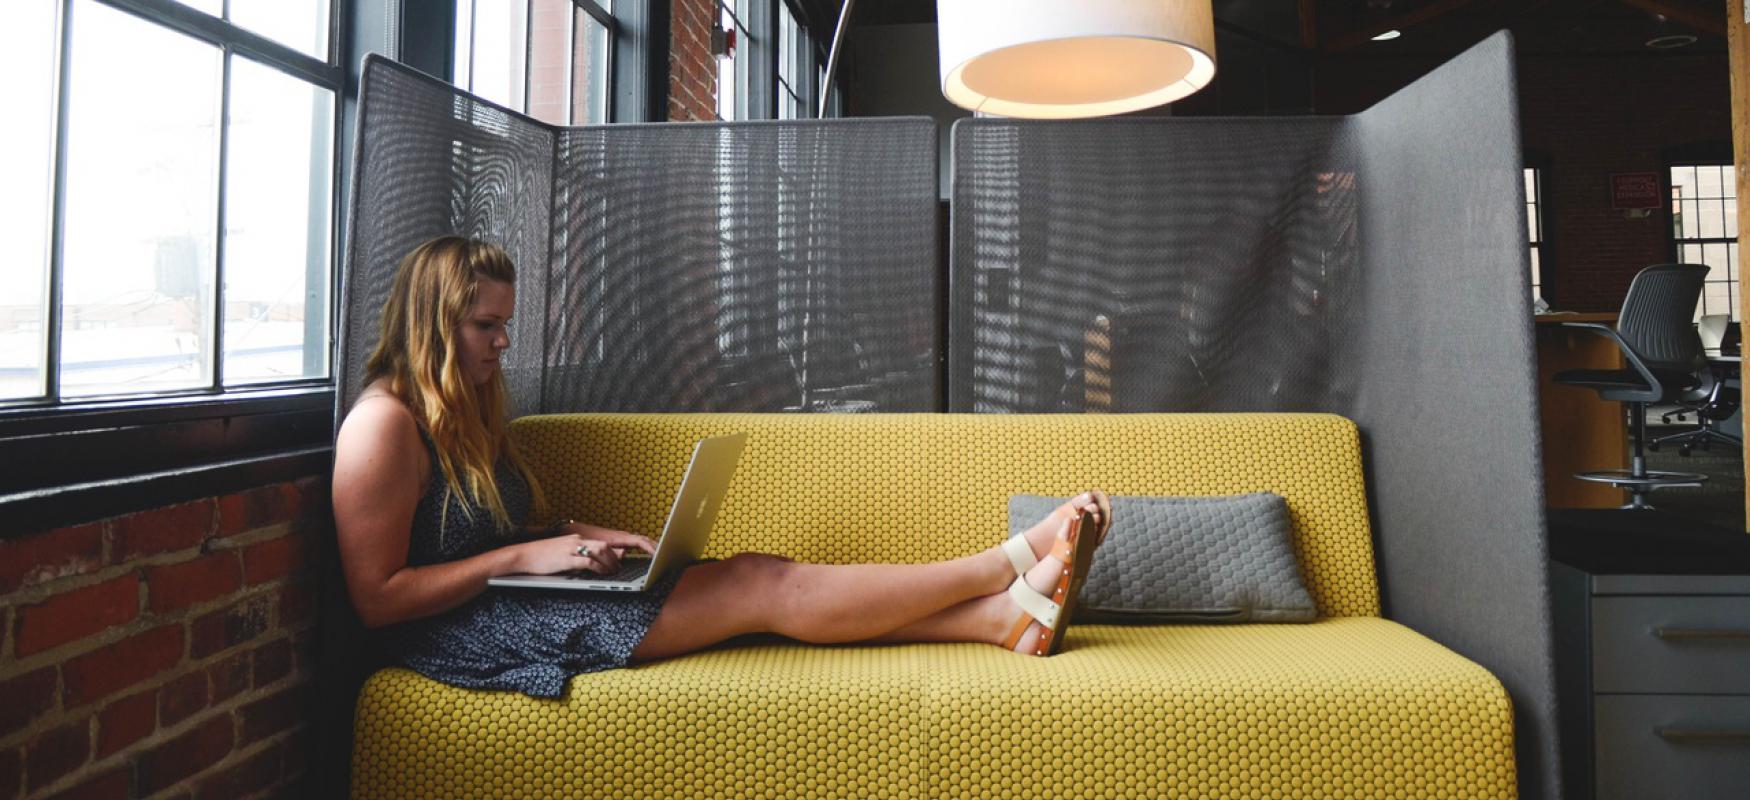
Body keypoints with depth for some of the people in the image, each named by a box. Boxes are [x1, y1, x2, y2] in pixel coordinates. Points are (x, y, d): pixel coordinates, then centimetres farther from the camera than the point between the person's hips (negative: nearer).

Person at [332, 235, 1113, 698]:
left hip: (511, 596, 9)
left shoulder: (463, 410, 16)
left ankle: (1009, 616, -12)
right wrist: (525, 555, -19)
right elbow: (377, 596, -17)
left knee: (758, 577, -10)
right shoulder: (384, 425, -13)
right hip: (461, 632, -9)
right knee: (762, 587, -17)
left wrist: (576, 537, 1)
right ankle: (1017, 559, -11)